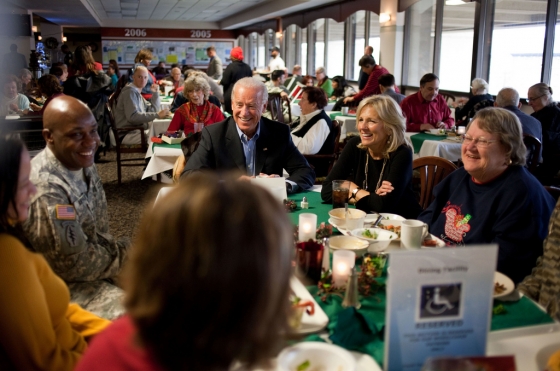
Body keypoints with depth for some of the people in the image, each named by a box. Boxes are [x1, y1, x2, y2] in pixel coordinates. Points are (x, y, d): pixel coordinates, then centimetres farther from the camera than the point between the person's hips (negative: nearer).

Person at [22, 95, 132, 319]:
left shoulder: (83, 162, -3)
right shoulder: (46, 190, -30)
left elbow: (99, 231, 6)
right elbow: (74, 266, -23)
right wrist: (127, 253, -12)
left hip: (94, 255, 8)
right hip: (68, 285, -8)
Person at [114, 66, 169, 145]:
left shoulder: (137, 92, 18)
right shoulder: (130, 91, -13)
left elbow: (153, 110, 19)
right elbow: (133, 117, -26)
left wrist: (155, 93, 7)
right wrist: (157, 115, -27)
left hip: (136, 130, 10)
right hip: (128, 134, -10)